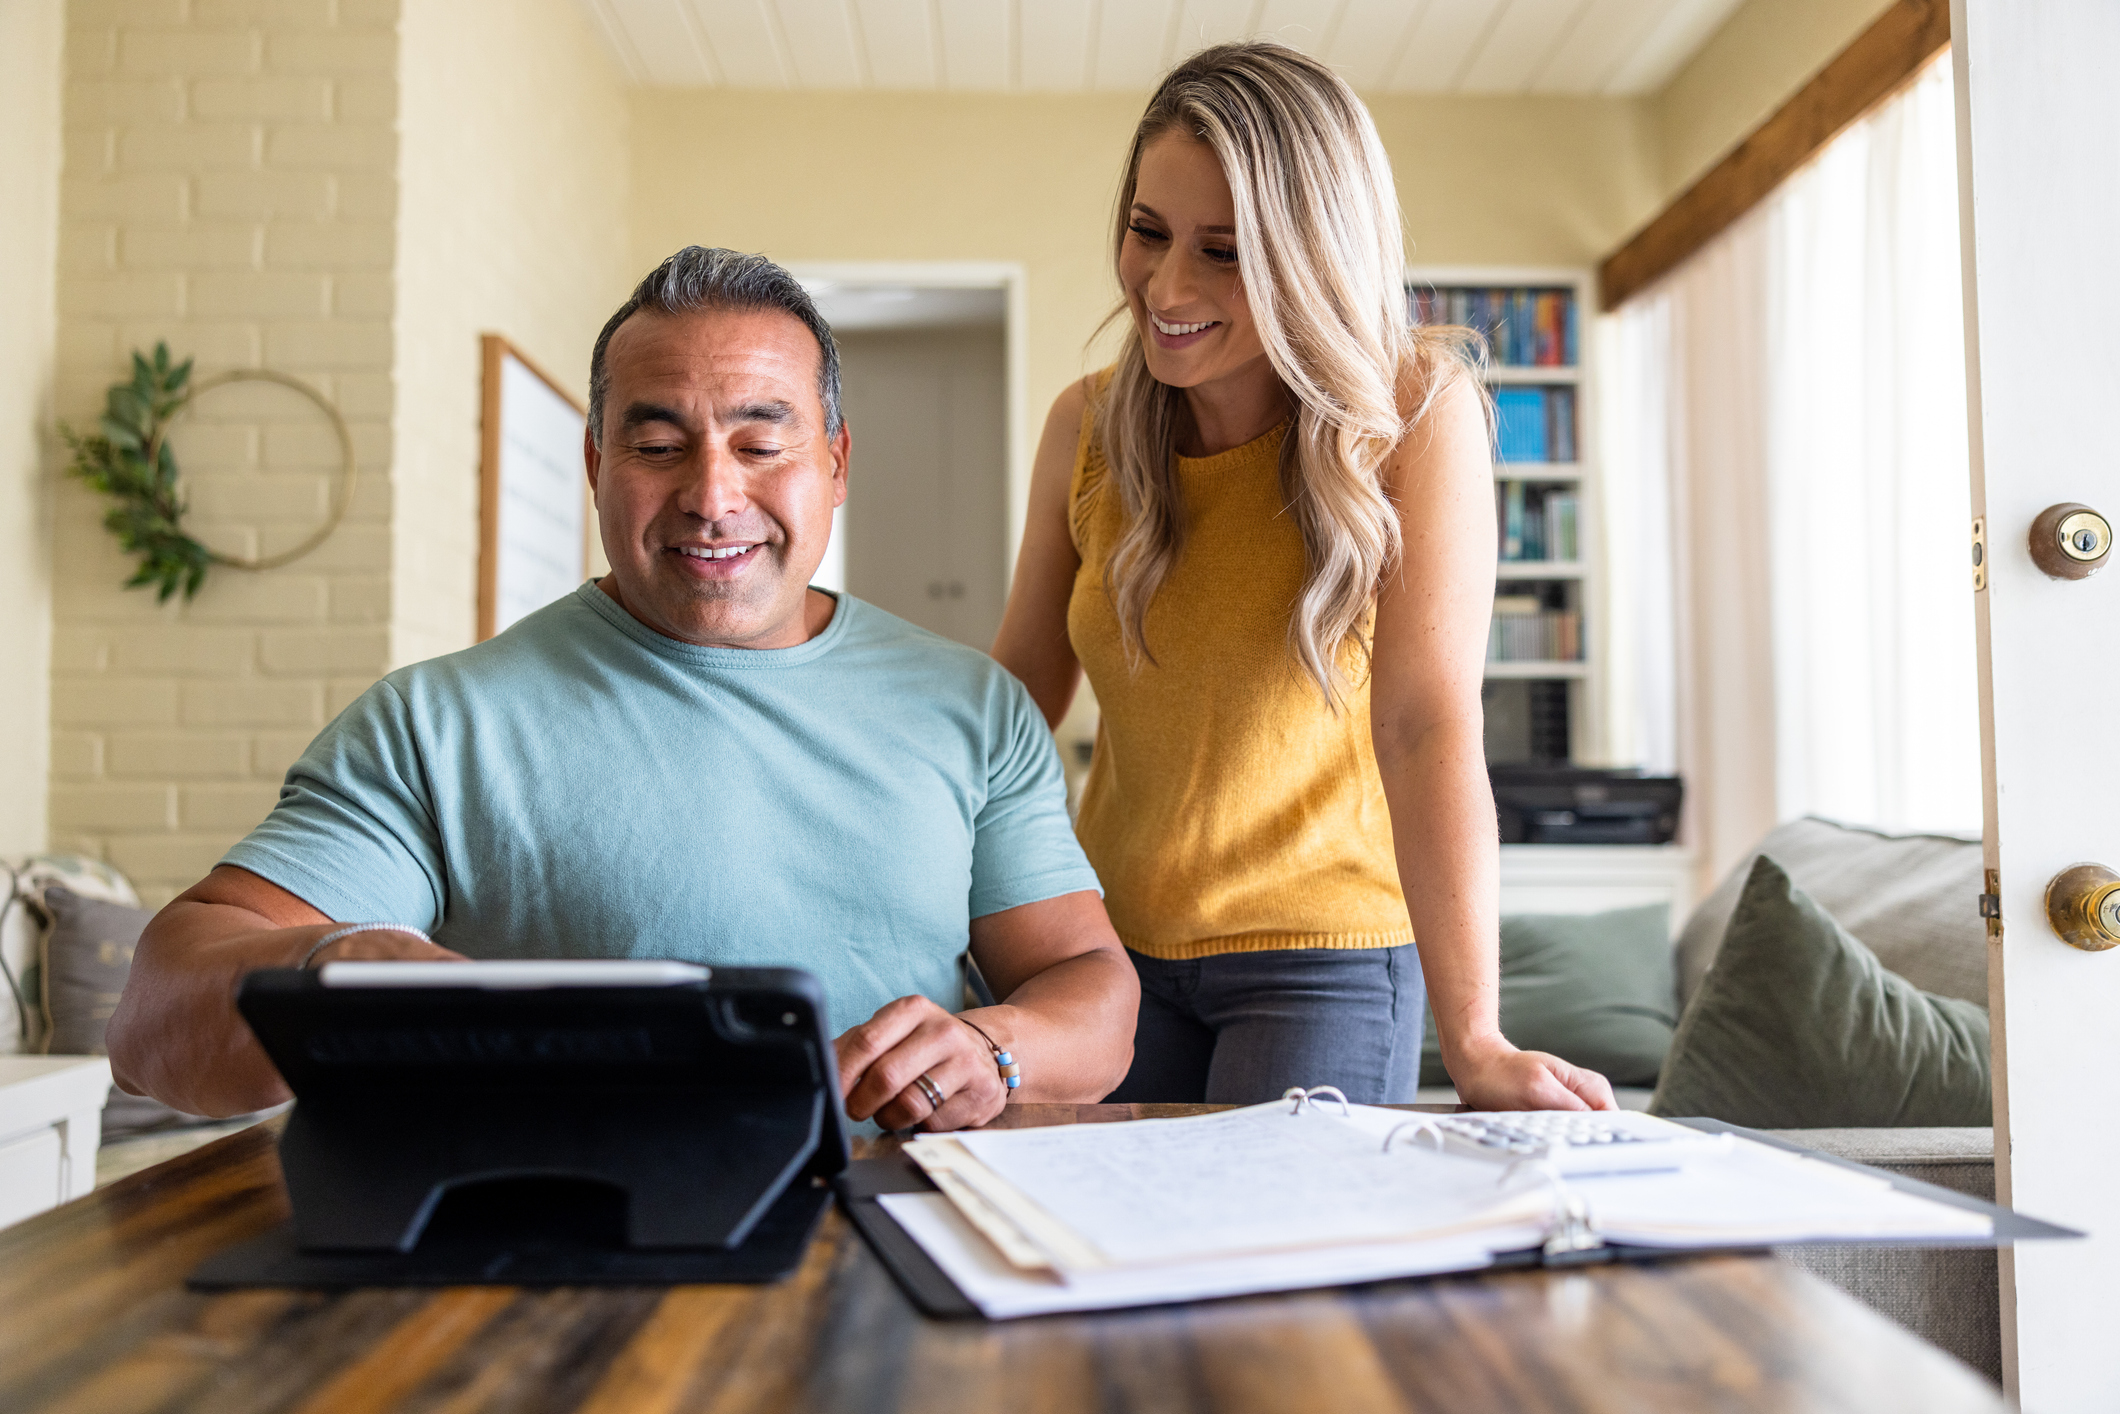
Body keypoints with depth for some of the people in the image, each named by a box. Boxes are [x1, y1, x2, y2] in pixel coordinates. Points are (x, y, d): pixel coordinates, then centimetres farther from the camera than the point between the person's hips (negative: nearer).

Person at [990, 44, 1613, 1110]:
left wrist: (1473, 1039, -29)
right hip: (1114, 944, 4)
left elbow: (1428, 724, -23)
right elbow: (1014, 697, 3)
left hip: (1326, 955, -3)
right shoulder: (1087, 429, -2)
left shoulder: (1416, 414, -15)